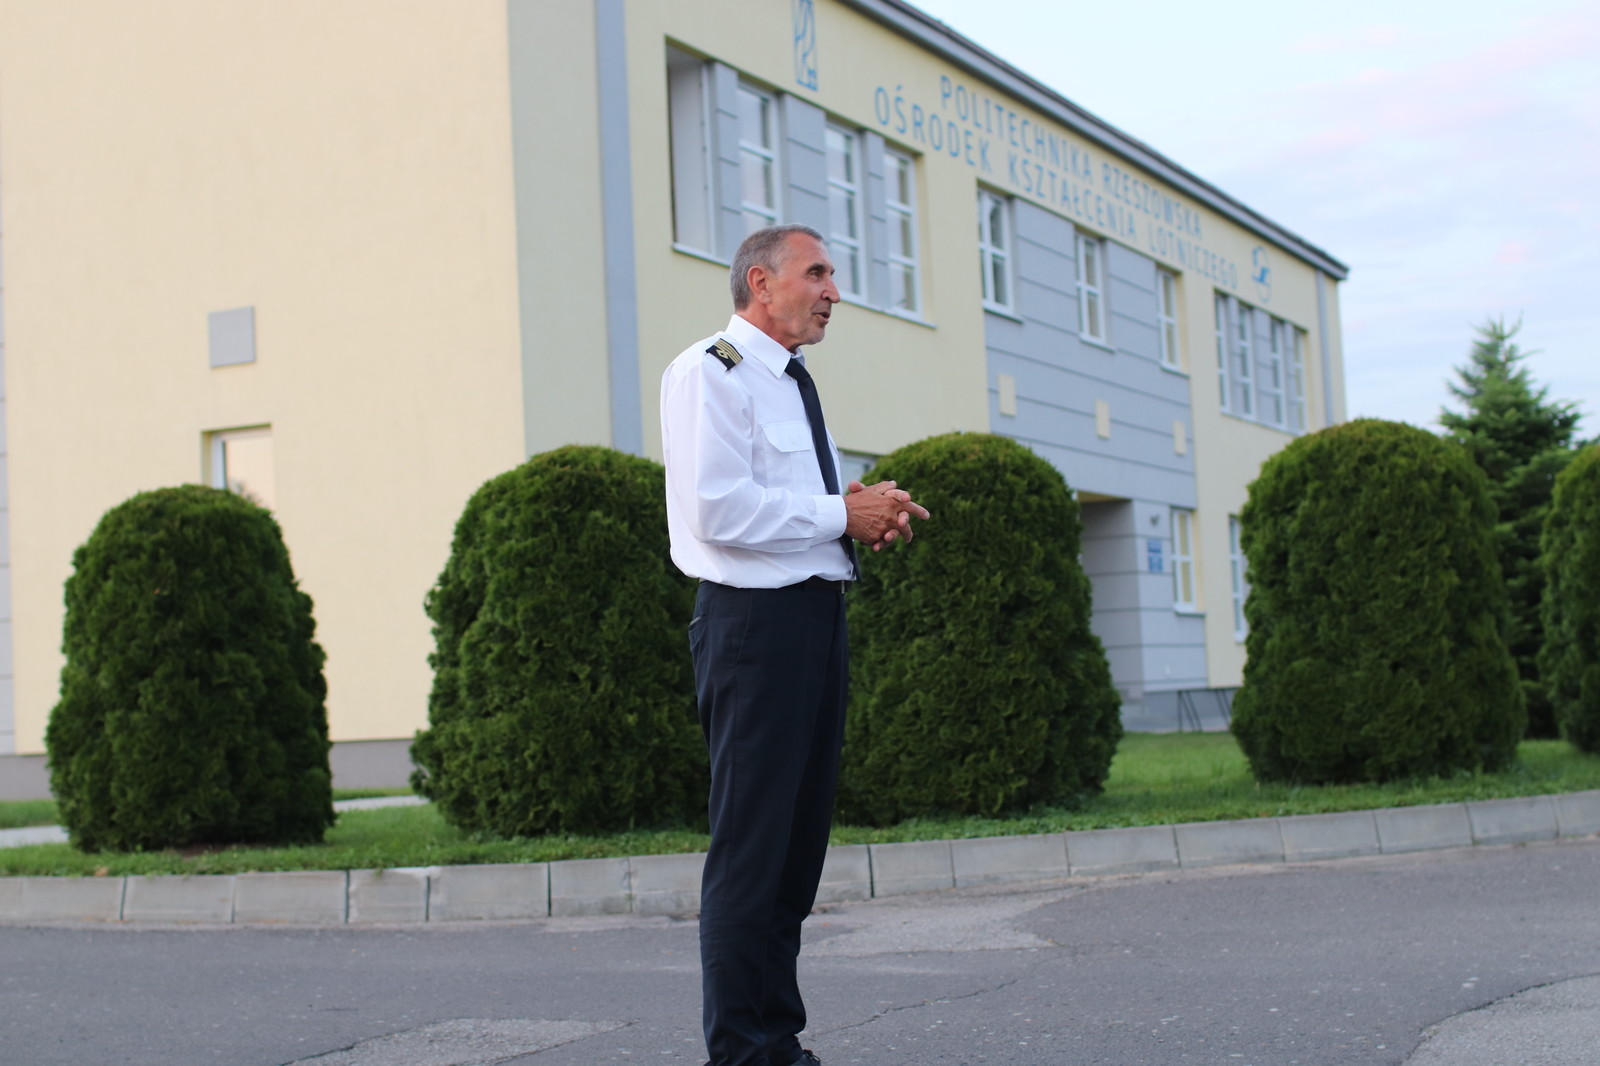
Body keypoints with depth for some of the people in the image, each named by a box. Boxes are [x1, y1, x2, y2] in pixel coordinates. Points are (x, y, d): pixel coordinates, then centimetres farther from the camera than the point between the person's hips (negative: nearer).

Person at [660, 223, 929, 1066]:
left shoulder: (794, 385, 22)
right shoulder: (709, 373, -7)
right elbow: (719, 509, -19)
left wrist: (868, 517, 9)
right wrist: (840, 514, -13)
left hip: (817, 613, 9)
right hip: (754, 618, -9)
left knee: (800, 837, 12)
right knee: (750, 843, -6)